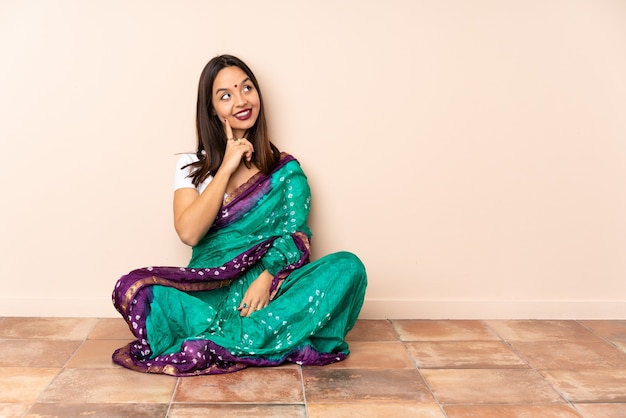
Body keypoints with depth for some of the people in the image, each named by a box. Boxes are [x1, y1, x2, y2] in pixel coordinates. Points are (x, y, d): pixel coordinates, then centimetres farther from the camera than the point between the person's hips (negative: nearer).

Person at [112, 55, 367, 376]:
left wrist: (267, 278, -20)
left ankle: (210, 345, -32)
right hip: (207, 293, 0)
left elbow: (297, 238, -1)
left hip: (267, 291, 1)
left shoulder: (285, 169, 10)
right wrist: (226, 168, -5)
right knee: (131, 289, -28)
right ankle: (277, 341, -29)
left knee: (347, 267, -27)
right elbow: (188, 232, -6)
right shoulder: (192, 166, 11)